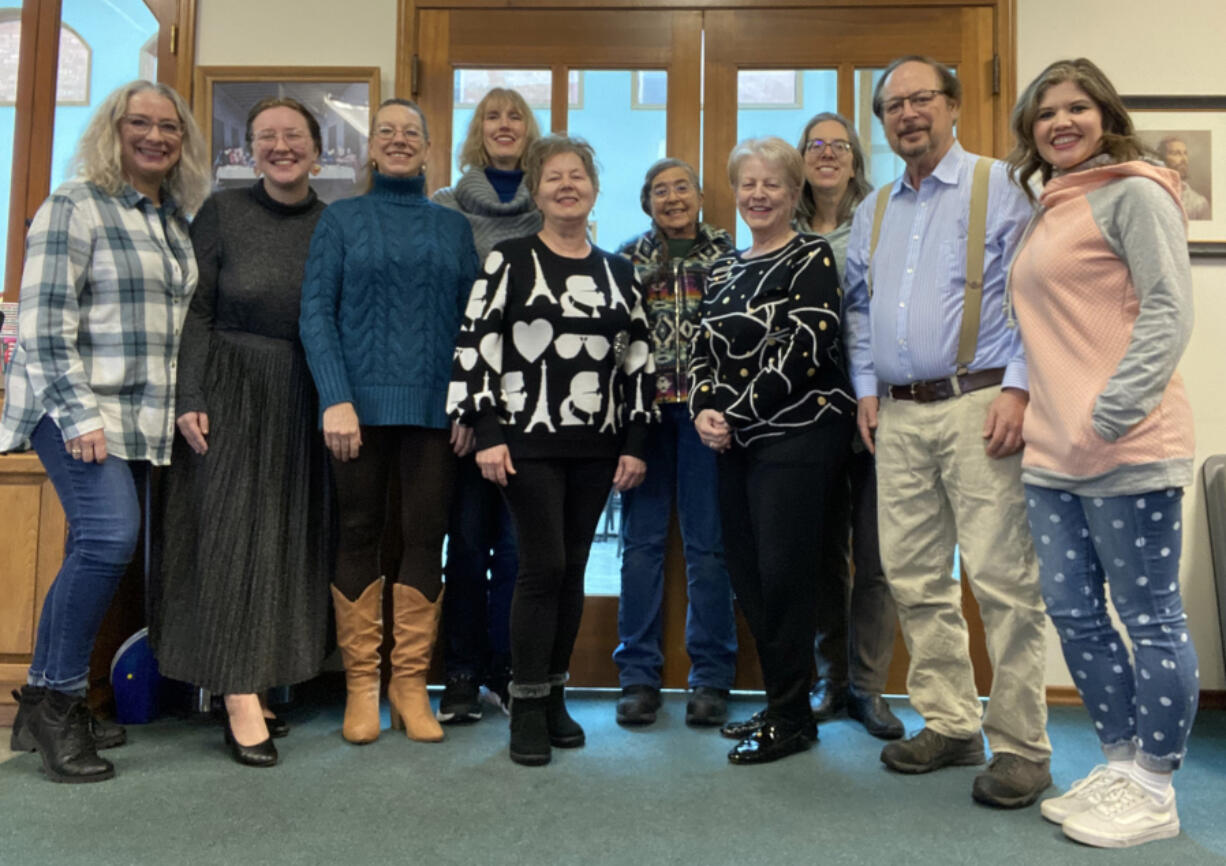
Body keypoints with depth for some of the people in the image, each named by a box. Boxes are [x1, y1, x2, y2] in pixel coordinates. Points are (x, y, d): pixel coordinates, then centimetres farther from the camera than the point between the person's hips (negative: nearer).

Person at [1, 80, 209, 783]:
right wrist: (79, 413, -17)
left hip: (140, 419, 7)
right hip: (77, 408, -7)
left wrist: (185, 407, 15)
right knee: (111, 534, -19)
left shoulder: (178, 219, 16)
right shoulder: (76, 206, -4)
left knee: (100, 549, 6)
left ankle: (58, 703, 17)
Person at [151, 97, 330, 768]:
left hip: (305, 401, 3)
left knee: (289, 539, 5)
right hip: (232, 390, -3)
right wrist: (190, 398, -10)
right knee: (235, 531, -6)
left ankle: (254, 681, 18)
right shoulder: (223, 212, 1)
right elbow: (194, 311, -2)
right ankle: (241, 702, -3)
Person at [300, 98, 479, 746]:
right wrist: (336, 398, -12)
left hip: (433, 406, 2)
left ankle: (411, 683, 14)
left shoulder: (453, 226, 14)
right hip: (362, 401, -1)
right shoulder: (342, 218, 9)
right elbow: (315, 312, 0)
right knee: (359, 534, 4)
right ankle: (361, 684, 14)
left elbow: (471, 320, 10)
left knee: (425, 536, 3)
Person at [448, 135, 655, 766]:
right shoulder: (509, 260, 1)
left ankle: (554, 696, 21)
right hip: (528, 440, -4)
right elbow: (475, 344, -5)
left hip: (596, 447, 4)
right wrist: (487, 434, -12)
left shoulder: (618, 271, 13)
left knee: (572, 570, 8)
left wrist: (635, 442, 6)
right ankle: (526, 708, 6)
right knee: (543, 566, -7)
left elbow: (638, 358, 12)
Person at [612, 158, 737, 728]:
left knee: (708, 542, 1)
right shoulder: (627, 259, 13)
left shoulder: (728, 254, 11)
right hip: (643, 408, 1)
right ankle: (639, 676, 13)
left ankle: (711, 678, 12)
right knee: (641, 540, 3)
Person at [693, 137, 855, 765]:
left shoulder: (811, 258, -4)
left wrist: (735, 415, -12)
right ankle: (778, 704, 25)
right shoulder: (724, 269, 17)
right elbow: (704, 349, 15)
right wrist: (704, 411, -4)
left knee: (782, 575, -5)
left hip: (798, 436, -7)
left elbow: (802, 353, -14)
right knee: (747, 576, 9)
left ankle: (792, 720, 12)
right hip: (737, 443, 7)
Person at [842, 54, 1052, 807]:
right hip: (898, 414, 6)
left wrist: (1016, 387, -14)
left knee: (1002, 578, -6)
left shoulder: (999, 188, 3)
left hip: (977, 405, -5)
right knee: (914, 578, 7)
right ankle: (950, 725, 20)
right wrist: (867, 389, 12)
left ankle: (1021, 746, 7)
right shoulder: (873, 212, 19)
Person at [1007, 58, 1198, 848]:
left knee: (1150, 616, 3)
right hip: (1053, 454, 8)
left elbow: (1169, 314, -12)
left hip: (1125, 449, -8)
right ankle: (1120, 765, 28)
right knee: (1074, 614, 12)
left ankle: (1153, 793, 16)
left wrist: (1107, 417, -19)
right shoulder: (1048, 213, 20)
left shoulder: (1133, 192, -3)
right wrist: (1032, 413, 15)